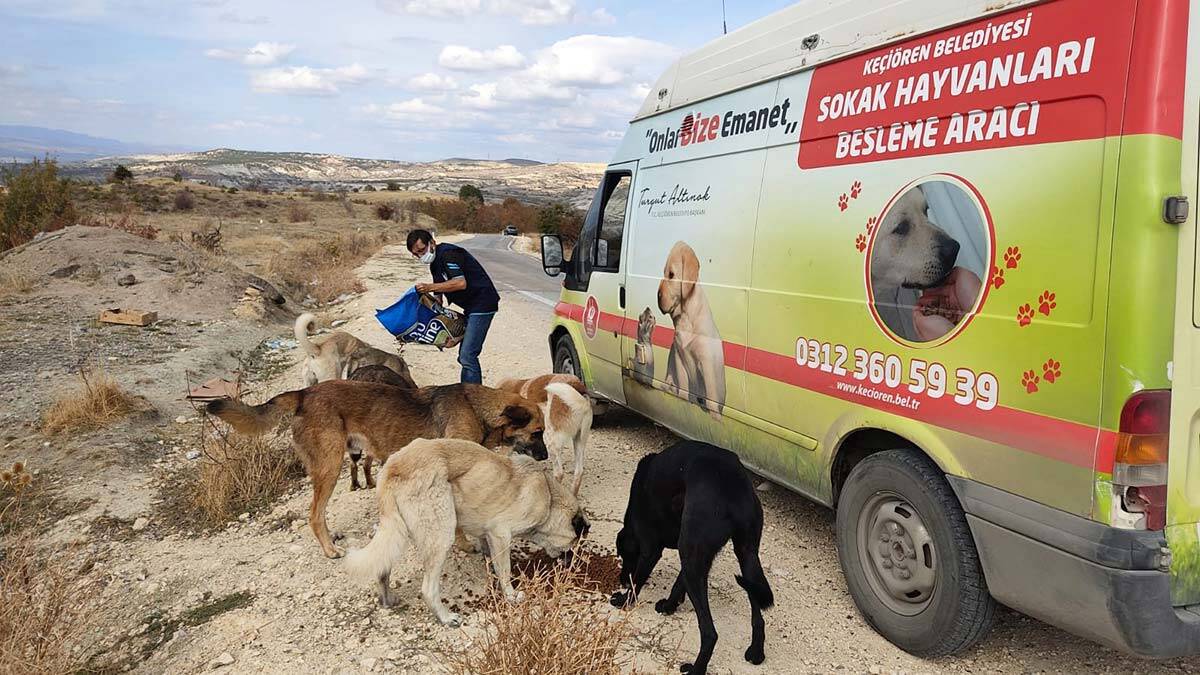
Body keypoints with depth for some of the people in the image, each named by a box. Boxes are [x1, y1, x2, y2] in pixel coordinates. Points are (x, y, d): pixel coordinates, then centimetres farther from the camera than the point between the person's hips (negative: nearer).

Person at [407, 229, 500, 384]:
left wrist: (430, 287, -27)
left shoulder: (448, 253, -16)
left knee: (467, 356, -15)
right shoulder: (435, 262, 17)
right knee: (465, 356, 14)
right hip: (470, 307, 11)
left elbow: (461, 283, -29)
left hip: (482, 304, -11)